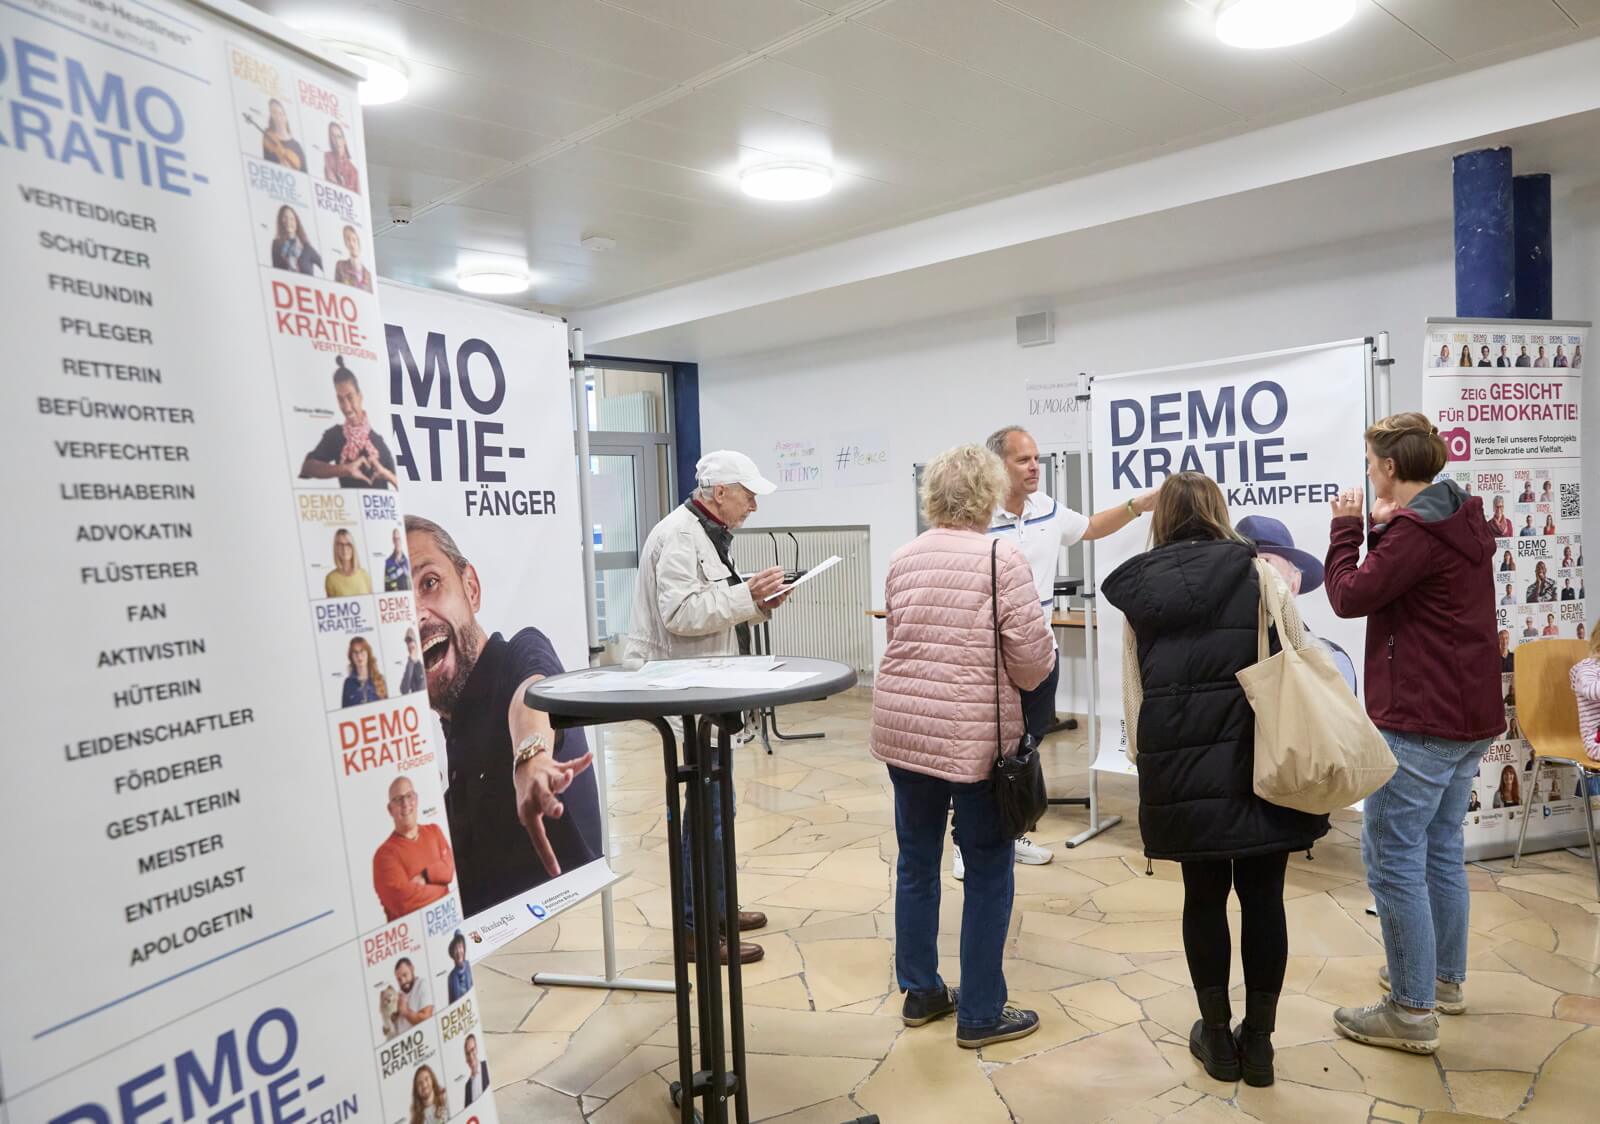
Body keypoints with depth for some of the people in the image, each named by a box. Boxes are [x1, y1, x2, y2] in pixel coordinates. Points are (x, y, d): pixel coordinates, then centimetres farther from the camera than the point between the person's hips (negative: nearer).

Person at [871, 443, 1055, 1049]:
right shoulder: (1002, 557, -9)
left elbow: (899, 639, 11)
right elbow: (1031, 658, -11)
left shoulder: (903, 558, 7)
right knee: (988, 873, 9)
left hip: (901, 727, 6)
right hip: (974, 735, -5)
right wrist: (1030, 674, 10)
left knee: (916, 862, 16)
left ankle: (920, 992, 30)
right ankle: (980, 1014, 19)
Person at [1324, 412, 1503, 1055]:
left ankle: (1412, 1013, 4)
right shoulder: (1463, 521, 12)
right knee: (1442, 851, 20)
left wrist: (1347, 526, -5)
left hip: (1418, 722, -10)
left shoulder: (1418, 530, -19)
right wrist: (1383, 527, 8)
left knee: (1393, 862, -3)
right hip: (1469, 716, 10)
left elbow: (1351, 596, -17)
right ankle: (1444, 978, 34)